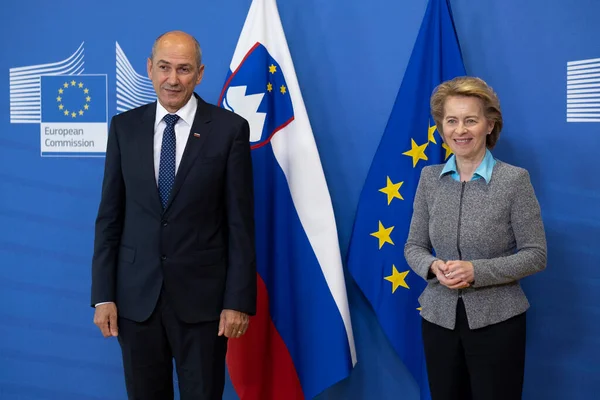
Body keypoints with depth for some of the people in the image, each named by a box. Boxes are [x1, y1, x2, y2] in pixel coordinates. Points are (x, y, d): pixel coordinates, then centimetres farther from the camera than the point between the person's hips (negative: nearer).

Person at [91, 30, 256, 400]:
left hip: (202, 294, -2)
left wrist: (239, 299, -7)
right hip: (136, 294, 3)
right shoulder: (124, 127, 3)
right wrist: (103, 294, 0)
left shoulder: (230, 129, -5)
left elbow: (241, 222, -5)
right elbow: (110, 216, 4)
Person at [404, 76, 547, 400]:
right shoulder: (429, 178, 1)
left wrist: (477, 271, -21)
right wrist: (433, 266, -16)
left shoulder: (514, 179, -10)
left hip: (496, 321, -3)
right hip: (439, 318, 4)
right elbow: (413, 246, 6)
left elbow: (535, 255, -9)